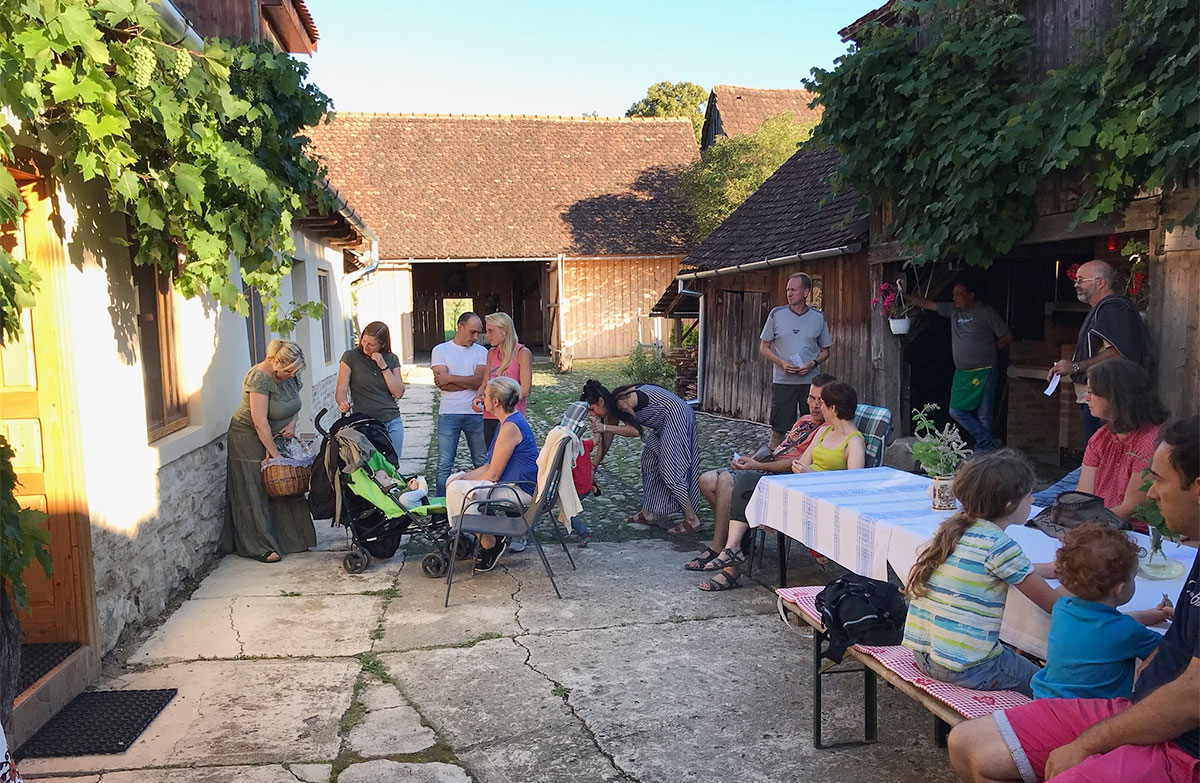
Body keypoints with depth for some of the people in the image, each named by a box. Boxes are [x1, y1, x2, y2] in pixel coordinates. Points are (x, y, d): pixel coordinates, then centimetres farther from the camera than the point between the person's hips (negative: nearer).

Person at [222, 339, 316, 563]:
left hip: (277, 437, 8)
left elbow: (294, 402, 16)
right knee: (256, 493, -2)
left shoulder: (290, 375, -2)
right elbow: (260, 422, -28)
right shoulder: (259, 378, -26)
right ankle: (261, 548, 3)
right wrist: (274, 453, -25)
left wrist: (292, 423, -3)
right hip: (250, 440, -7)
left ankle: (291, 539, 16)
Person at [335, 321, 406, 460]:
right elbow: (341, 389, -6)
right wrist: (343, 403, -27)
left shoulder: (391, 359, 7)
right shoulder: (351, 357, -2)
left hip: (393, 422, 3)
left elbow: (398, 393, -2)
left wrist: (383, 366, -9)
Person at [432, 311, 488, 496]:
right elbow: (442, 383, -8)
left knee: (482, 463, 6)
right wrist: (470, 382, -5)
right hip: (449, 414, -2)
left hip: (476, 413, 2)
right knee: (444, 464, -1)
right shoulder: (440, 350, 4)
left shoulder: (481, 351, 9)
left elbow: (481, 381, -7)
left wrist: (450, 379, -9)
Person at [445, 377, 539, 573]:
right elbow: (491, 465, 13)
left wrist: (463, 482, -6)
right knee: (453, 480, 13)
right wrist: (464, 477, 2)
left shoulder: (510, 427, -22)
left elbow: (493, 475, -20)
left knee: (456, 490, -19)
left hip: (521, 490, -11)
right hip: (512, 483, 11)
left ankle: (490, 546, -6)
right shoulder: (509, 421, 11)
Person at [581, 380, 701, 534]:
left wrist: (604, 428, -25)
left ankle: (691, 520, -4)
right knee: (649, 460, 14)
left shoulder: (622, 401, -23)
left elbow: (636, 431, -22)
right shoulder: (612, 404, 5)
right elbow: (606, 439, 12)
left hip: (676, 418, -10)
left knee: (670, 469, -9)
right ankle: (648, 513, 22)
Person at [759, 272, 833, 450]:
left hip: (810, 381, 1)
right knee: (778, 430, 1)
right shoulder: (776, 314, 3)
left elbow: (825, 350, 13)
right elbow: (764, 348, 6)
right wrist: (782, 363, -11)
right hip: (782, 381, -1)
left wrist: (813, 363, -8)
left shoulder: (818, 317, 6)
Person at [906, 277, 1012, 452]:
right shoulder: (953, 310, 7)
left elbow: (1007, 337, -3)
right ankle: (987, 441, 13)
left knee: (983, 416, 0)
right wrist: (903, 296, 6)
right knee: (956, 411, 2)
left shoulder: (986, 312, -8)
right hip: (961, 372, 6)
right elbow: (926, 304, 10)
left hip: (984, 372, -6)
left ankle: (982, 453, 10)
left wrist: (987, 351, 3)